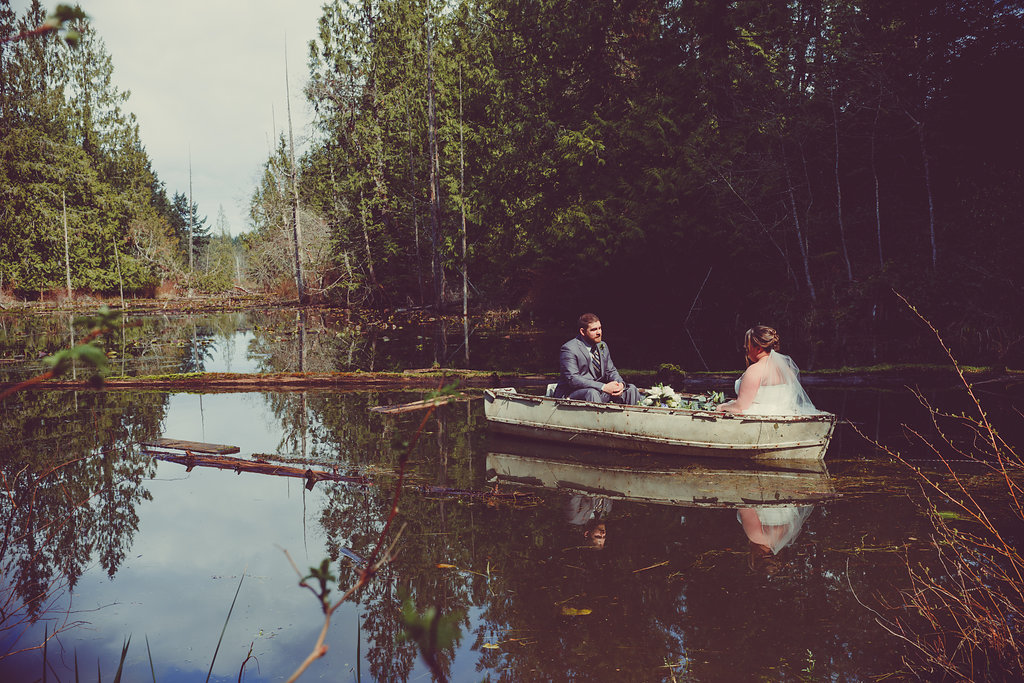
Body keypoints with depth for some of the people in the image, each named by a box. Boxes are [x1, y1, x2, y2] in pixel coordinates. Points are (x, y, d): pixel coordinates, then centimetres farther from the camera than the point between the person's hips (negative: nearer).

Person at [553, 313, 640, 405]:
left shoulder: (602, 346, 12)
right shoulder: (569, 349, -14)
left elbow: (611, 371, 15)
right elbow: (573, 379, -23)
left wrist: (620, 384, -11)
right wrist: (603, 387, -29)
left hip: (598, 391, 7)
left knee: (630, 389, -5)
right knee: (592, 393, -37)